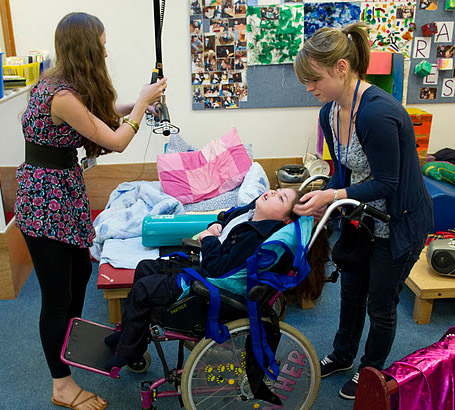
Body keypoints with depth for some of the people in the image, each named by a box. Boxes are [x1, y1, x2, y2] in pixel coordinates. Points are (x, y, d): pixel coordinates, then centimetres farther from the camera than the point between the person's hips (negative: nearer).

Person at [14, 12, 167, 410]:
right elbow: (116, 140, -19)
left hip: (65, 190, 10)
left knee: (80, 271, 23)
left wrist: (136, 105, 11)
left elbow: (97, 115, 21)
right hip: (45, 197, -10)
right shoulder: (62, 96, -25)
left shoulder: (63, 84, 5)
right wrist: (142, 102, -6)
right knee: (57, 295, 2)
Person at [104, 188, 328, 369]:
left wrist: (209, 239, -17)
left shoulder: (256, 238, -31)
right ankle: (130, 330, 30)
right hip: (199, 264, 10)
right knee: (145, 268, 15)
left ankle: (129, 351, 13)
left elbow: (218, 269, -32)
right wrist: (215, 227, -5)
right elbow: (226, 218, 17)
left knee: (141, 289, -10)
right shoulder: (249, 211, -3)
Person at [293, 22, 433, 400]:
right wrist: (322, 201, -9)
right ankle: (342, 356, 46)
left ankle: (371, 372, 38)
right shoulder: (330, 113, -5)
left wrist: (333, 195, -29)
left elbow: (386, 185, -25)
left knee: (381, 304, 12)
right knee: (351, 290, 21)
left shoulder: (378, 113, -32)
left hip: (400, 223, -8)